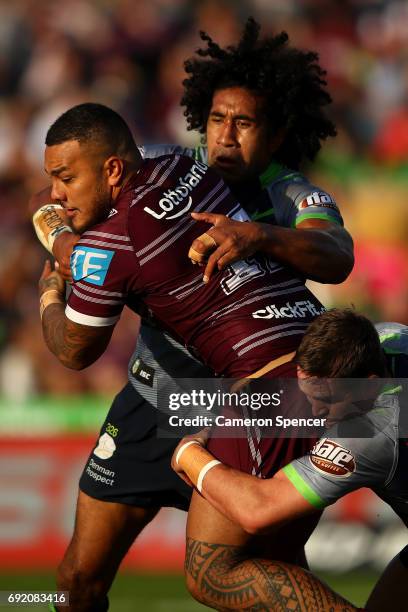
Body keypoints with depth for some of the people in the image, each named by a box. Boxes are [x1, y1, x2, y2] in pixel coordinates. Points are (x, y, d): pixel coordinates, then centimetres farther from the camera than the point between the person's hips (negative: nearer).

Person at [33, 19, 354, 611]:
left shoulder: (298, 200, -16)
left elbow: (335, 258, -38)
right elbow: (51, 197, -2)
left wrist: (258, 236, -57)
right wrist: (63, 233, -27)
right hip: (154, 403, 3)